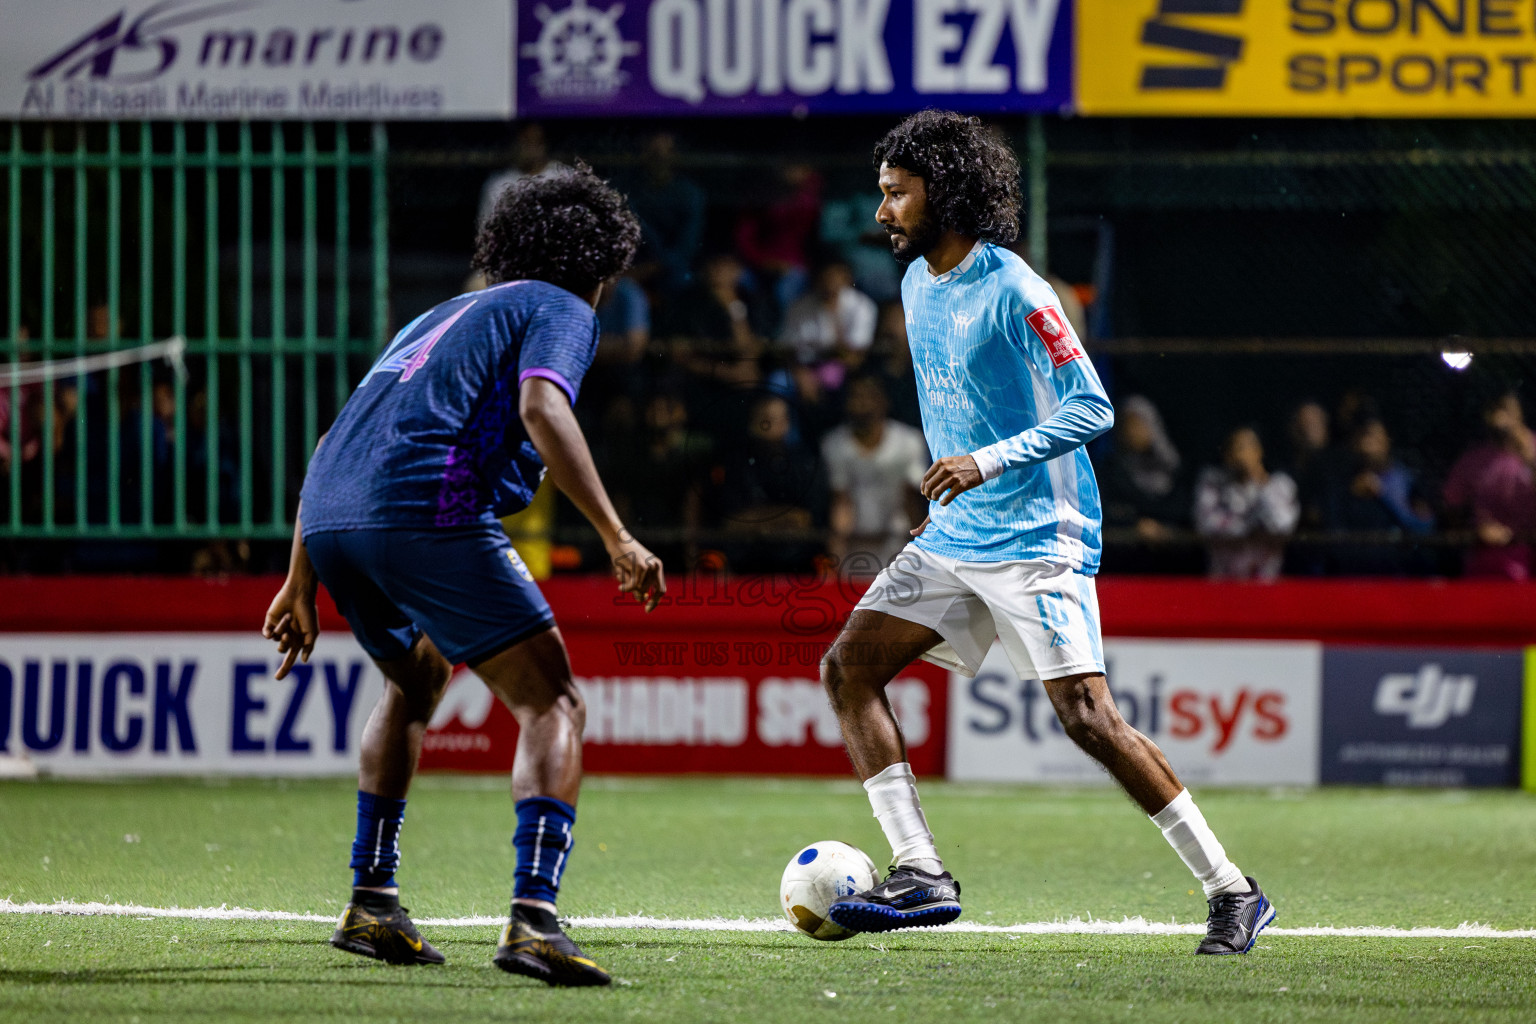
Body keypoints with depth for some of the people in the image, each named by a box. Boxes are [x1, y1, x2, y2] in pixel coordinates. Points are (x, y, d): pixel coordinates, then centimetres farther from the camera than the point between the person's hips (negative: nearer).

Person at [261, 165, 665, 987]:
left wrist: (301, 586, 35)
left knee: (417, 678, 32)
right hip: (427, 510, -7)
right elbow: (542, 409, -10)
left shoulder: (439, 318, 34)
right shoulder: (560, 311, 12)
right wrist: (618, 540, -15)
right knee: (551, 703, -1)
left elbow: (337, 441, 32)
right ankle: (532, 916, -21)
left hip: (329, 518, 7)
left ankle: (370, 903, 29)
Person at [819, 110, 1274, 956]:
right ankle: (920, 876, -3)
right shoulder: (917, 282, 10)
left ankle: (1231, 892, -8)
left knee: (1086, 717, -16)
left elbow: (1091, 407, -19)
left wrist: (988, 462, -27)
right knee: (848, 668, -2)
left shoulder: (1012, 292, -16)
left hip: (1035, 542, -9)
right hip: (951, 538, 9)